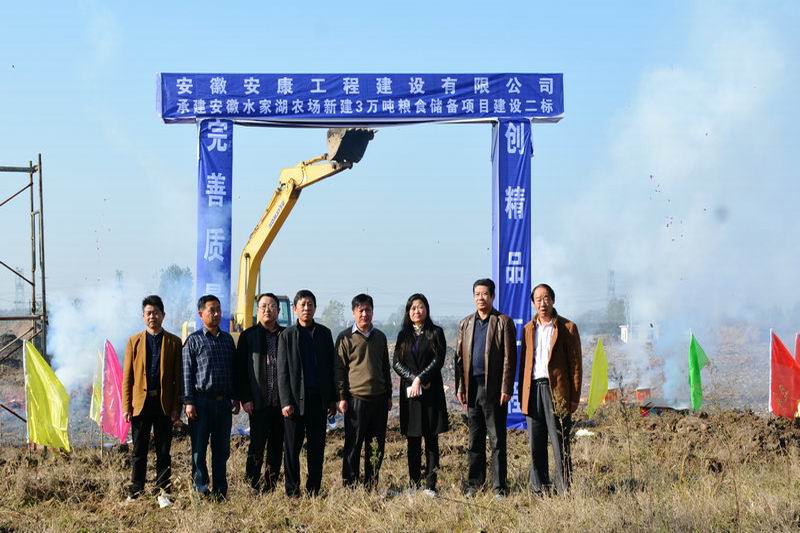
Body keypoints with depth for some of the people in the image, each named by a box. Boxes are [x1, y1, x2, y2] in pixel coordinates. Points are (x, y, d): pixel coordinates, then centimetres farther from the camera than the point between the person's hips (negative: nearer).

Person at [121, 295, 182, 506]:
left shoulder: (173, 342, 5)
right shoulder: (135, 341, 7)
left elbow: (178, 377, 3)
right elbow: (127, 376, 5)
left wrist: (176, 407, -4)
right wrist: (126, 406, -3)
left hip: (164, 403, 0)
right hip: (140, 402, 1)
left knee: (163, 452, 5)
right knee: (139, 451, 5)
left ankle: (163, 492, 11)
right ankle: (136, 492, 12)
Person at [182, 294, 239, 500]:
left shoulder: (227, 339, 13)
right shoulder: (194, 340, 0)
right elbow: (187, 373, -3)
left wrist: (235, 398, 12)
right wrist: (188, 402, -9)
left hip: (223, 402, 4)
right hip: (201, 401, -4)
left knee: (222, 450, 7)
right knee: (199, 449, -1)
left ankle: (220, 491, 13)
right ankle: (201, 489, 6)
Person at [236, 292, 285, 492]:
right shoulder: (248, 336, 4)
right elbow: (241, 369, 1)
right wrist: (244, 398, -7)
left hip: (281, 401, 3)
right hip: (258, 402, -3)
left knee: (277, 446, 6)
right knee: (257, 446, -3)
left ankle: (269, 487, 14)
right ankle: (253, 488, 4)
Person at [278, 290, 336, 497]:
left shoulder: (324, 333, 9)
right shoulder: (287, 335, 1)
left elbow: (331, 368, 11)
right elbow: (282, 371, -2)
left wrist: (332, 400, 7)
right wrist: (286, 402, -9)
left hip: (318, 399, 2)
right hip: (295, 400, -2)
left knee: (316, 448, 6)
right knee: (292, 448, 1)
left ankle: (314, 490, 14)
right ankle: (292, 491, 8)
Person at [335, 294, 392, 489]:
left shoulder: (380, 337, 14)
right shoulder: (346, 338, -1)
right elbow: (339, 369, -2)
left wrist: (388, 395, 18)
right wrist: (341, 397, -7)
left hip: (378, 398, 5)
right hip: (356, 398, -5)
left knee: (376, 445, 7)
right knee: (353, 445, -1)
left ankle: (371, 486, 15)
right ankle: (349, 486, 4)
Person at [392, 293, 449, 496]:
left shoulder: (435, 333, 4)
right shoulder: (404, 335, 12)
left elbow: (438, 360, -5)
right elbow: (396, 363, 5)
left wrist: (420, 379, -14)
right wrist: (414, 379, -10)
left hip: (431, 392, -2)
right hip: (409, 392, 2)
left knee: (431, 439, -3)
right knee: (412, 440, 3)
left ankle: (430, 485, -3)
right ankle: (414, 484, 6)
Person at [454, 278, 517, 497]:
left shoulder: (503, 322, 0)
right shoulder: (466, 324, 15)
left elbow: (509, 358, -5)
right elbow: (460, 357, 14)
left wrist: (506, 389, -12)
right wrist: (460, 387, 5)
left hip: (494, 388, -4)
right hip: (472, 387, 4)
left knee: (497, 440, -1)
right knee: (475, 440, 9)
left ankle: (499, 486, 3)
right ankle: (474, 483, 14)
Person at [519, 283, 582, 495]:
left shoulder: (567, 328, 2)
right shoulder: (528, 329, 16)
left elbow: (576, 364, 0)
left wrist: (574, 397, -7)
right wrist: (522, 396, 10)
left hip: (556, 390, -4)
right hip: (533, 390, 4)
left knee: (560, 444, -6)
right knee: (535, 445, 5)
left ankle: (565, 491, -3)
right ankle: (539, 491, 11)